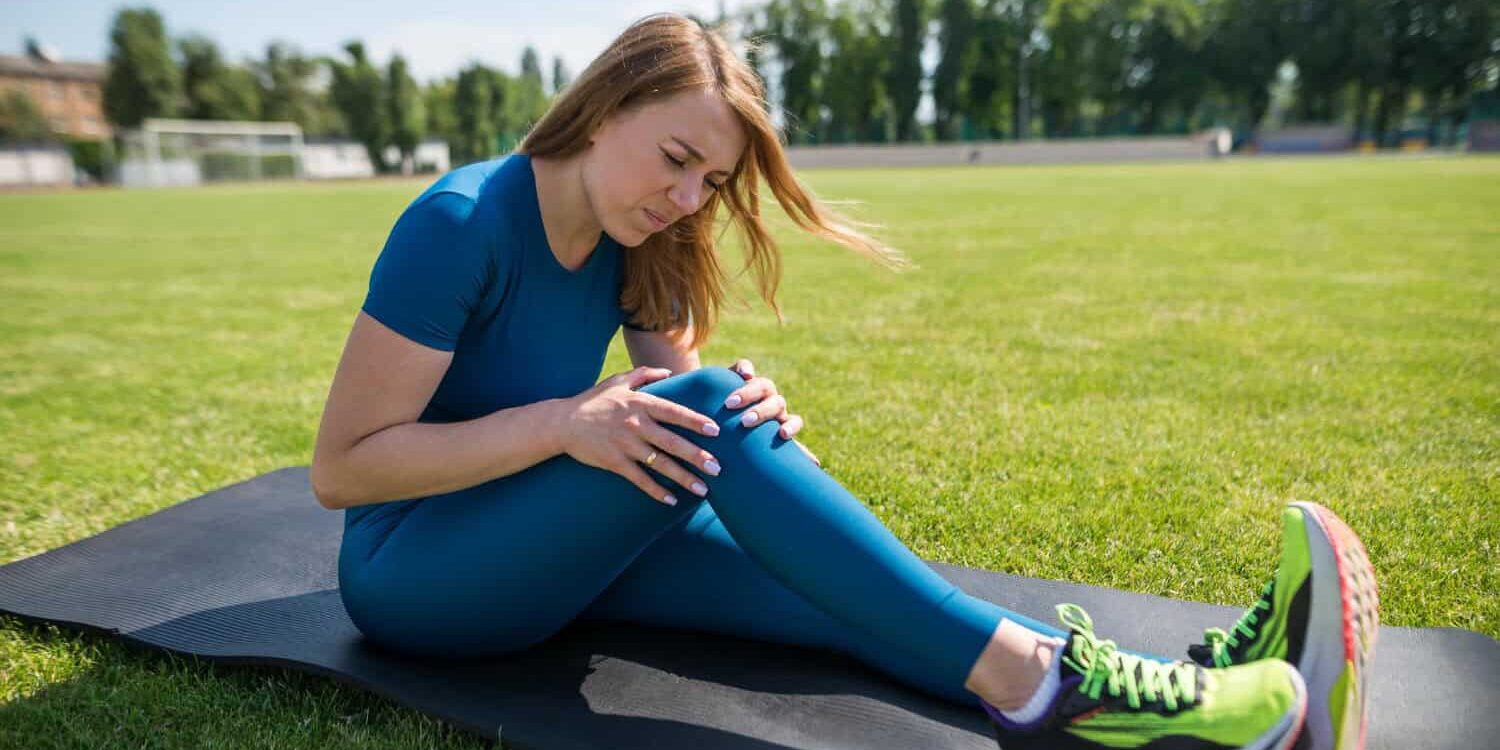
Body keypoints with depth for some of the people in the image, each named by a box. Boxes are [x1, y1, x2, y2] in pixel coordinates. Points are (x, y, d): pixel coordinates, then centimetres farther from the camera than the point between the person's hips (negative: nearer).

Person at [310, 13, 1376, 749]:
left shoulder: (637, 249, 0)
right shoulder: (462, 224, -20)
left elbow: (677, 434, -2)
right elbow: (340, 469, -20)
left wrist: (752, 417, -26)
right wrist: (564, 423, -31)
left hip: (547, 549, 6)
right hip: (411, 576, -6)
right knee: (702, 412, -32)